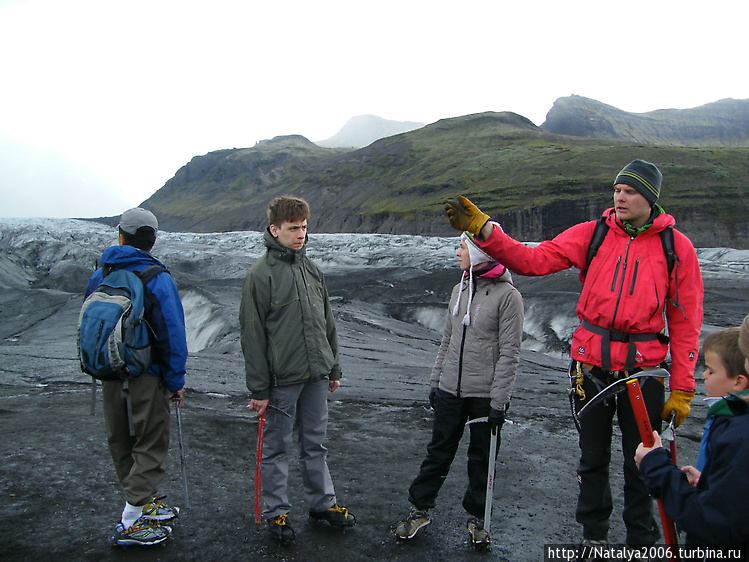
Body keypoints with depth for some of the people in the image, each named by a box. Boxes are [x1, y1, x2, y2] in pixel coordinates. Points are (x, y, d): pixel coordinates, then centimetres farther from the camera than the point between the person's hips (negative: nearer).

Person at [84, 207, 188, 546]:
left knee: (121, 442, 18)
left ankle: (143, 503, 33)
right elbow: (172, 335, -15)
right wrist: (175, 381, -6)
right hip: (146, 378, -6)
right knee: (150, 446, 5)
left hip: (109, 376, 6)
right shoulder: (158, 279, -14)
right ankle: (130, 523, 7)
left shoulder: (97, 277, 4)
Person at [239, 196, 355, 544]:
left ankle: (322, 503, 31)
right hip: (282, 380, -5)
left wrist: (334, 368, 15)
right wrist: (259, 389, -12)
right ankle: (276, 512, 24)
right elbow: (253, 335, -11)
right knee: (276, 449, 9)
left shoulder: (312, 270, 9)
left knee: (315, 444, 17)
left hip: (315, 376, 6)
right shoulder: (260, 274, -10)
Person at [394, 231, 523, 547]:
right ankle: (420, 509, 25)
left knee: (481, 458, 11)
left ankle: (477, 515, 30)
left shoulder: (508, 295, -11)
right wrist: (435, 381, 14)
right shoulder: (459, 290, 9)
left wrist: (498, 401, -15)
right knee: (438, 452, 12)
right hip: (450, 391, 5)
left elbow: (509, 353, -13)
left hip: (485, 397, -5)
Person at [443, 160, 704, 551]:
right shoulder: (592, 233, 1)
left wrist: (682, 389, -2)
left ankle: (642, 540, 34)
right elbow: (533, 261, -8)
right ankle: (593, 534, 34)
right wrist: (483, 229, -20)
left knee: (641, 461, 12)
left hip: (643, 369, -1)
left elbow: (686, 321, 0)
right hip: (591, 364, 1)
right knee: (593, 457, 14)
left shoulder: (676, 246, -1)